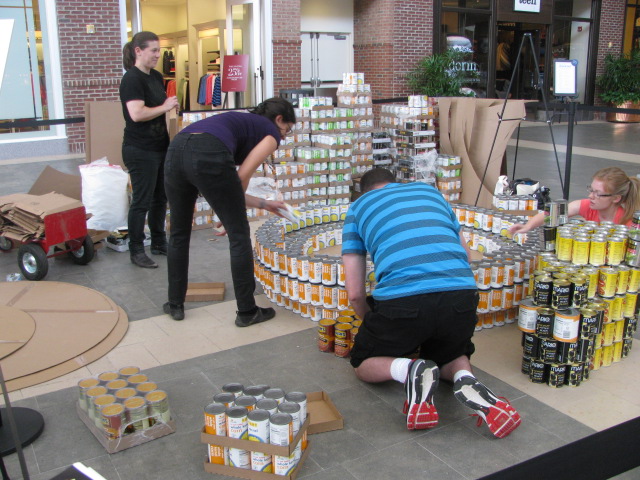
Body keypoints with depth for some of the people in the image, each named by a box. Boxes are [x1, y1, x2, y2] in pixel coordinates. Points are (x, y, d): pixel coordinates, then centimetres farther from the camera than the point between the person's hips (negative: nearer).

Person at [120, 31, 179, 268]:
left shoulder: (156, 77, 13)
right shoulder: (132, 79, -14)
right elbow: (137, 114, -26)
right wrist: (164, 107, -16)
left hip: (160, 146, 9)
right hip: (140, 150, -9)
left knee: (160, 198, 15)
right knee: (141, 201, -1)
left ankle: (159, 242, 28)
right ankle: (136, 251, 10)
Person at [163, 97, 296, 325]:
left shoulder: (243, 122, 38)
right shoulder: (271, 132, 18)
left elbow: (229, 185, 34)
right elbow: (242, 176, 4)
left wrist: (264, 203, 43)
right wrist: (232, 208, 19)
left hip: (175, 151, 8)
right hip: (208, 156, -7)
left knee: (179, 233, 23)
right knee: (239, 234, 8)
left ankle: (175, 304, 34)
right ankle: (247, 311, 16)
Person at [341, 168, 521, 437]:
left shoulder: (358, 208, 20)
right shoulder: (429, 191, 28)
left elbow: (355, 293, 15)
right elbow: (465, 253, 33)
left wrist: (374, 324, 33)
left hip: (401, 298, -3)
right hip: (462, 292, 3)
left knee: (364, 365, 23)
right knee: (450, 357, 32)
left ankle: (407, 370, -9)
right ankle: (465, 379, -2)